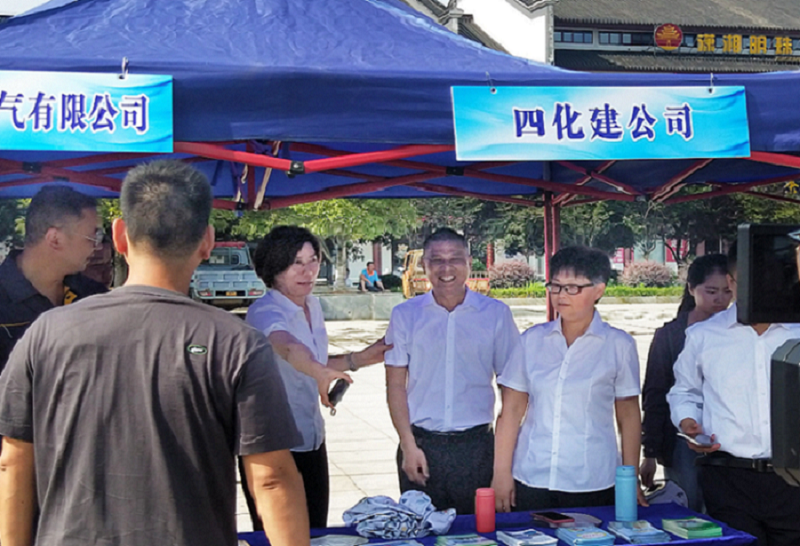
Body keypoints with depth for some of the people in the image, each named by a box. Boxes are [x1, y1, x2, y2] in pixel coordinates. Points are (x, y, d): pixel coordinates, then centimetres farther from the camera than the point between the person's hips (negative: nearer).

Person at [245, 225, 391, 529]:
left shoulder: (313, 306, 6)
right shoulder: (264, 312, -19)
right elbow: (286, 347, -42)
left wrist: (359, 359, 8)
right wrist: (319, 371, -60)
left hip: (312, 441, 8)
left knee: (315, 533, 15)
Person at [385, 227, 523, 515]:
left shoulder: (496, 314, 3)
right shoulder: (405, 315, 5)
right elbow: (395, 385, 4)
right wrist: (408, 445, -4)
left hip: (476, 445, 0)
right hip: (421, 445, 1)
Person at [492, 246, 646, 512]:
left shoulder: (618, 345, 2)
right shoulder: (532, 340, 5)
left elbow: (628, 416, 4)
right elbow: (512, 409, 5)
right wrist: (502, 473, 1)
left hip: (593, 486, -1)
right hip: (531, 481, 2)